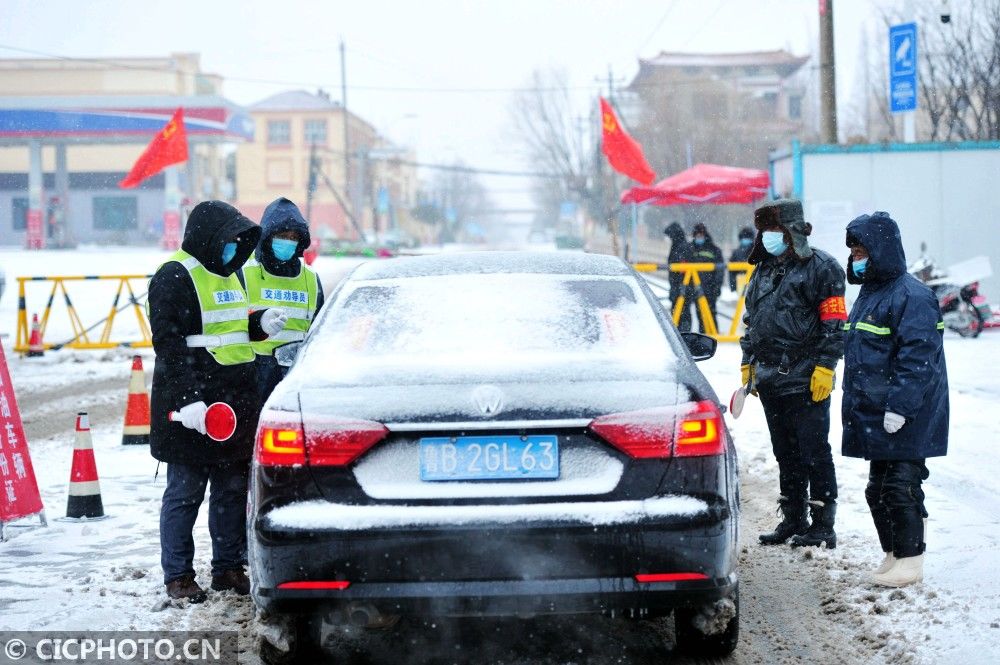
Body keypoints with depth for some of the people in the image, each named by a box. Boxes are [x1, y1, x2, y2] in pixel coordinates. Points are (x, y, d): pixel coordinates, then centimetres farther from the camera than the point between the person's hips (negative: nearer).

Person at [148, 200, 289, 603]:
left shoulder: (228, 274, 17)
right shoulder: (175, 277, -10)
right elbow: (169, 343, -17)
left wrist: (260, 326, 9)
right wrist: (187, 399, -24)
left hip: (235, 403, 8)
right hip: (193, 407, -8)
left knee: (233, 490, 12)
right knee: (185, 492, -1)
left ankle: (228, 567, 22)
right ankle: (178, 576, 7)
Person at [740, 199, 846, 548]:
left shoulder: (820, 267, -6)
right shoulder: (763, 270, 18)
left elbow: (834, 322, -10)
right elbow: (751, 321, 25)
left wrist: (824, 366, -16)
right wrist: (748, 363, 18)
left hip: (807, 382, -8)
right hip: (770, 381, 8)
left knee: (814, 452, -4)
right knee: (785, 454, 13)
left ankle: (823, 525, 0)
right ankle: (792, 520, 21)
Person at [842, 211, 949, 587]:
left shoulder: (911, 296, -15)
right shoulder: (870, 293, 17)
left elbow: (918, 358, -21)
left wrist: (900, 406, -25)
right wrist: (855, 406, 24)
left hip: (905, 419, -10)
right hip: (874, 417, 10)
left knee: (900, 487, -8)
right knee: (879, 489, 13)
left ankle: (910, 560, 0)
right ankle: (893, 555, 22)